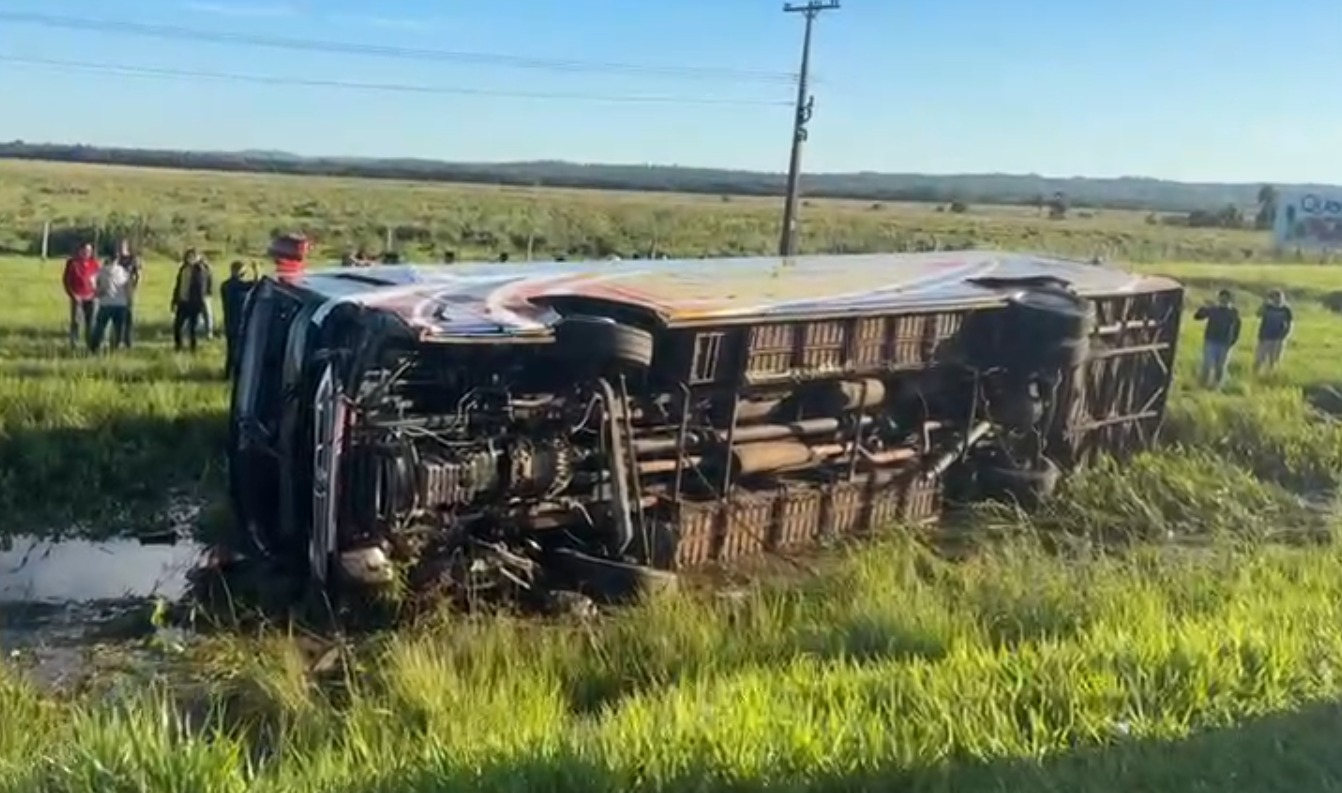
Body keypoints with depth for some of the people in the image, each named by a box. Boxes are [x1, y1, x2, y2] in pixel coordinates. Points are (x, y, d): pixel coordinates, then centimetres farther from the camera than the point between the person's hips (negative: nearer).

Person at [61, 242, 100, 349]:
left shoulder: (94, 263, 7)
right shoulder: (72, 262, -2)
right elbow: (65, 280, 1)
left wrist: (96, 293, 1)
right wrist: (72, 295, -7)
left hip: (91, 297, 3)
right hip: (77, 297, -3)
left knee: (91, 322, 4)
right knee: (75, 321, -7)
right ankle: (74, 344, -5)